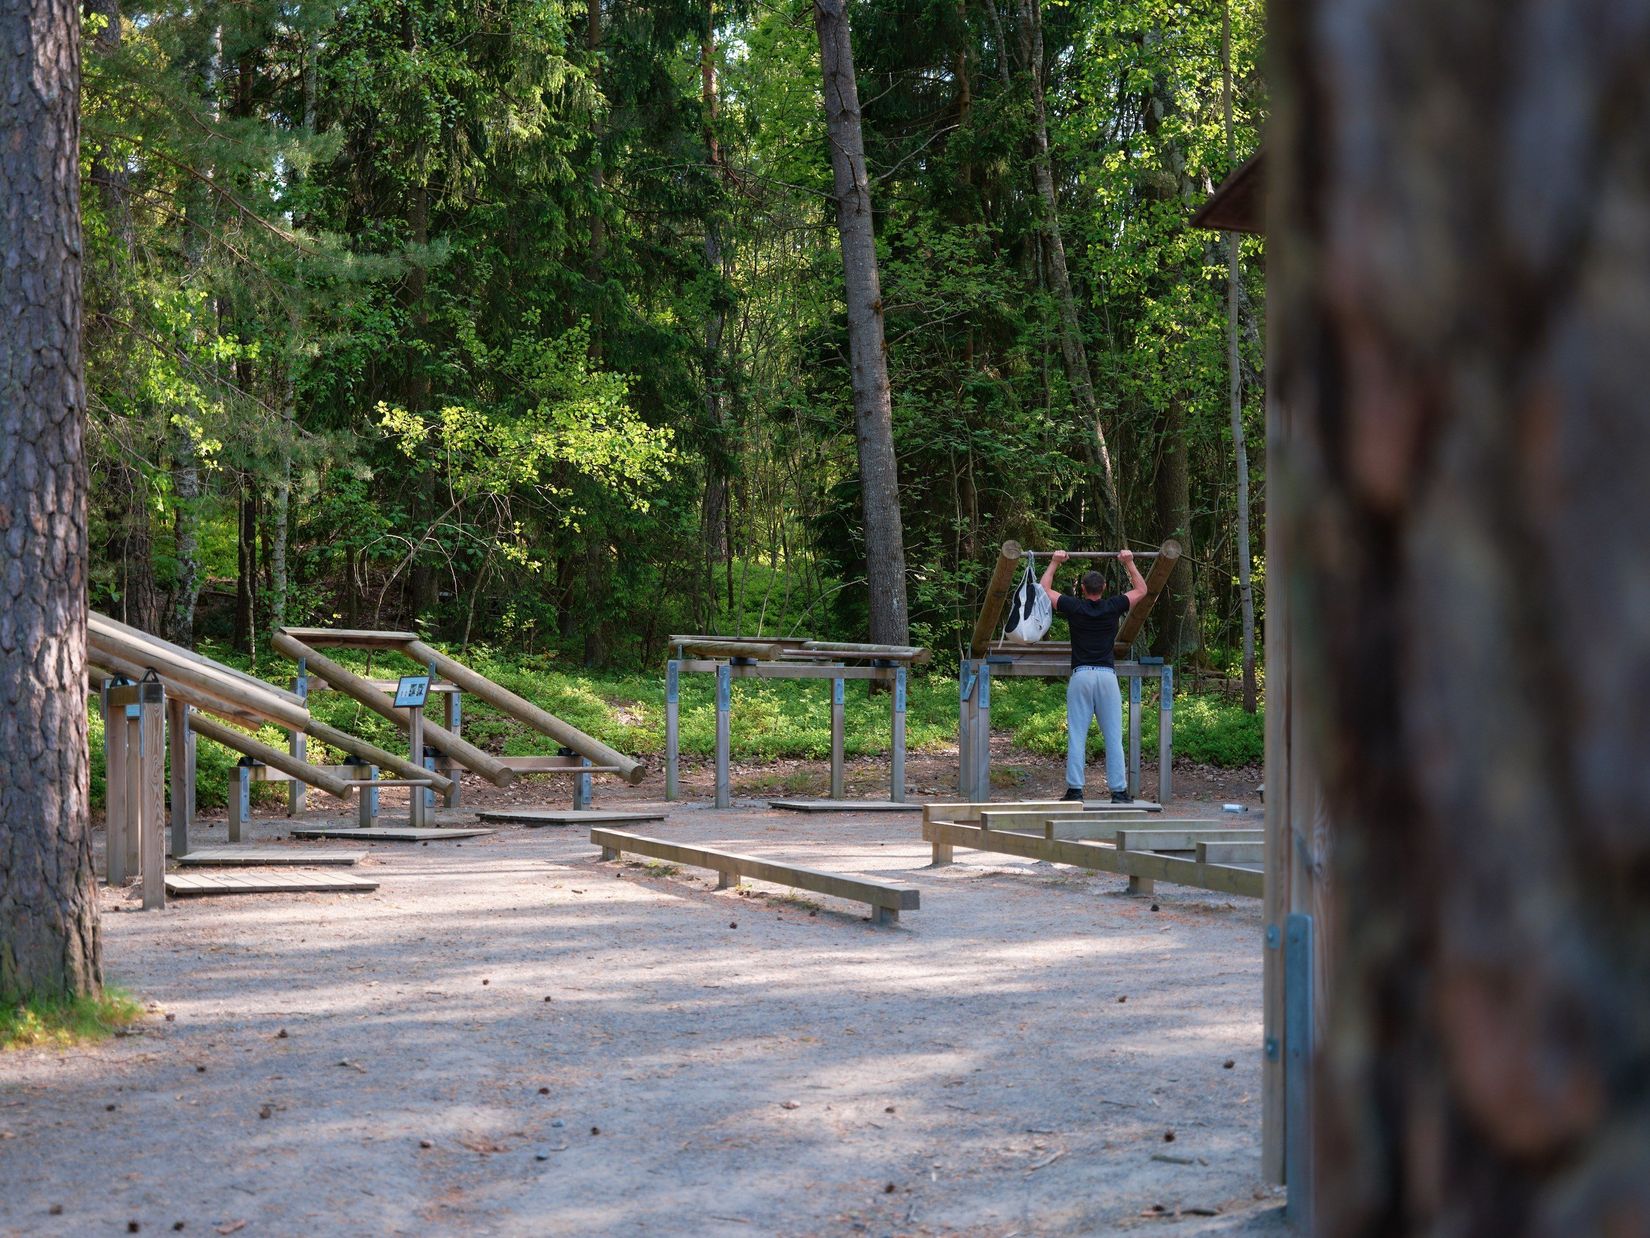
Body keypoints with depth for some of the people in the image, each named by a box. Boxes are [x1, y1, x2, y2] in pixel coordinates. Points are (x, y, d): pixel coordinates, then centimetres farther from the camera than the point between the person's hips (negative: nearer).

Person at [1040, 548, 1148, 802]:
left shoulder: (1074, 607, 1)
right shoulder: (1113, 608, 4)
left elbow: (1044, 589, 16)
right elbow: (1141, 590, 20)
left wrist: (1055, 563, 23)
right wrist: (1129, 563, 25)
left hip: (1080, 676, -1)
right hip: (1107, 676, 1)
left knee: (1076, 737, 0)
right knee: (1113, 737, 2)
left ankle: (1075, 790, -4)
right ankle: (1119, 791, 0)